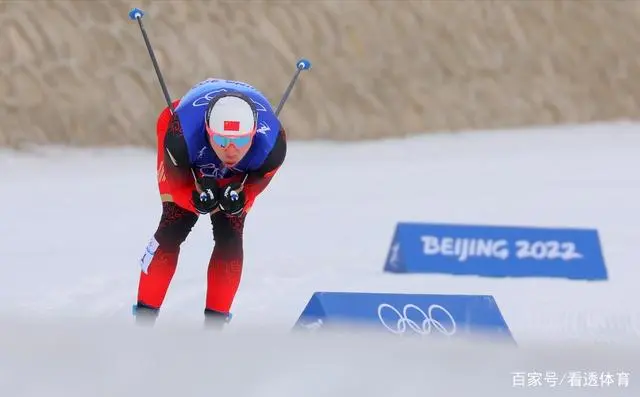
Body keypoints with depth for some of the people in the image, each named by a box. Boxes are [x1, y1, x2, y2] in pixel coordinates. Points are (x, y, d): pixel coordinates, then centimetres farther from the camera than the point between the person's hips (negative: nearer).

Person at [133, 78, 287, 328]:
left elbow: (256, 182, -22)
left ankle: (215, 323, 5)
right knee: (172, 230, -10)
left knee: (229, 237, -8)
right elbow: (175, 184, -28)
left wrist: (239, 199, -45)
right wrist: (199, 199, -49)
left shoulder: (271, 144, -43)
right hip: (187, 167, -1)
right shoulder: (179, 135, -47)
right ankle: (144, 317, 1)